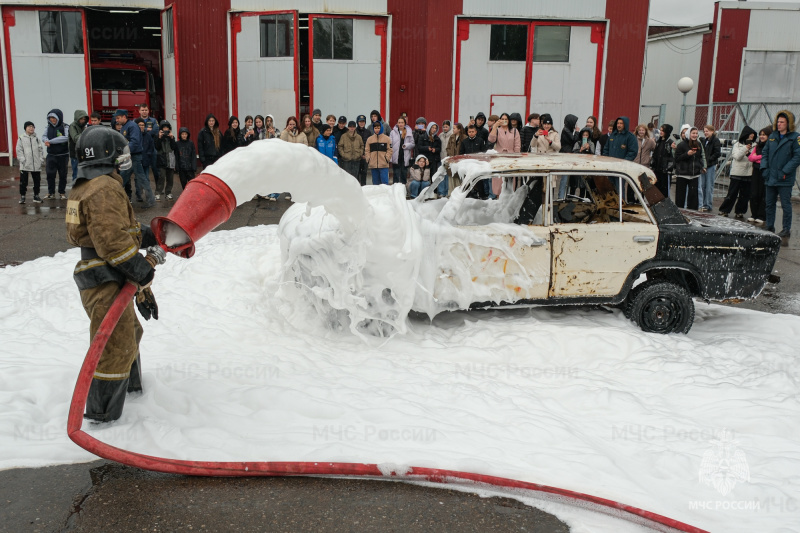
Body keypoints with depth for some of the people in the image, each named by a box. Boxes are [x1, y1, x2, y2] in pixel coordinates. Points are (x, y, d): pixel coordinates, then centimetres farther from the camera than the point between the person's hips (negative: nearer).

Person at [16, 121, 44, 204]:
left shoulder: (36, 138, 8)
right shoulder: (21, 138, -1)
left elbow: (41, 149, 8)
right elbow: (19, 150, -3)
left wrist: (41, 159, -2)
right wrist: (22, 159, -11)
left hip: (36, 165, 3)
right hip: (25, 165, -3)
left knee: (37, 181, 9)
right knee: (23, 181, 0)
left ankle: (36, 195, 21)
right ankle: (22, 196, 9)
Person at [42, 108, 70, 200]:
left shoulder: (65, 127, -6)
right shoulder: (48, 127, 9)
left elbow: (65, 138, -20)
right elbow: (44, 137, 5)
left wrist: (50, 141, -20)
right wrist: (46, 141, -20)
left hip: (62, 155, -3)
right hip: (51, 155, 3)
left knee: (62, 175, 5)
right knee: (50, 174, 0)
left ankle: (62, 192, 18)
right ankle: (51, 193, 8)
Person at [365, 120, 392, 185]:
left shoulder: (387, 138, 3)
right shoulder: (369, 139, 10)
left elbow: (390, 150, 1)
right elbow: (367, 151, 10)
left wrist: (387, 159, -9)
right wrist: (368, 159, -2)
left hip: (384, 165, -3)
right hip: (373, 165, 3)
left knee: (385, 182, -5)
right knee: (375, 183, 9)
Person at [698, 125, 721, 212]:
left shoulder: (715, 140, -5)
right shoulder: (704, 140, 14)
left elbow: (717, 153, -12)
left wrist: (707, 161, -15)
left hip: (711, 166, -6)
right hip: (703, 166, 6)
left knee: (709, 186, 0)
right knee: (701, 186, 3)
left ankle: (708, 205, 7)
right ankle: (700, 205, 8)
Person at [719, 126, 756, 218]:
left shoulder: (754, 145, 7)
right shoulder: (737, 144, 0)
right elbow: (737, 156, -10)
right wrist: (745, 148, -20)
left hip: (748, 174, 3)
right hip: (737, 173, -3)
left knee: (745, 195, 7)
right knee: (732, 193, 0)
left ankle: (739, 212, 18)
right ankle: (724, 210, 10)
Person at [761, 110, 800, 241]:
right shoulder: (772, 136, 11)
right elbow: (765, 152, 17)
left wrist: (785, 171, -17)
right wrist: (764, 167, 2)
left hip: (785, 180, -6)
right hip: (771, 178, 6)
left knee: (786, 205, 0)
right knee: (770, 204, 12)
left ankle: (786, 230, 8)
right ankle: (769, 229, 22)